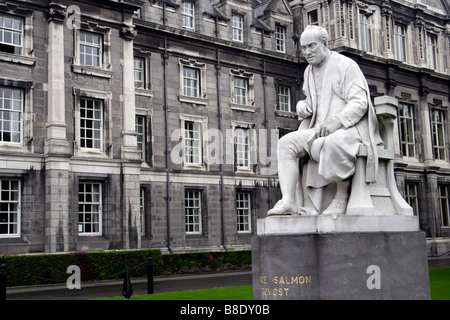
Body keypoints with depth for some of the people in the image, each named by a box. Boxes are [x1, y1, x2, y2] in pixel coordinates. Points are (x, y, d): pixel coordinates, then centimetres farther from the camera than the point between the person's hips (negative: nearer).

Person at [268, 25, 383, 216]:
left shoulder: (346, 65, -4)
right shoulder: (309, 71, 18)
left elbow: (359, 103, -13)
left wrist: (336, 121, -28)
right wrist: (303, 107, 3)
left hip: (350, 128, -7)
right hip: (320, 130, 7)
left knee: (333, 144, -40)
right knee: (286, 143, -13)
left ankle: (342, 197, -21)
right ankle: (289, 202, -23)